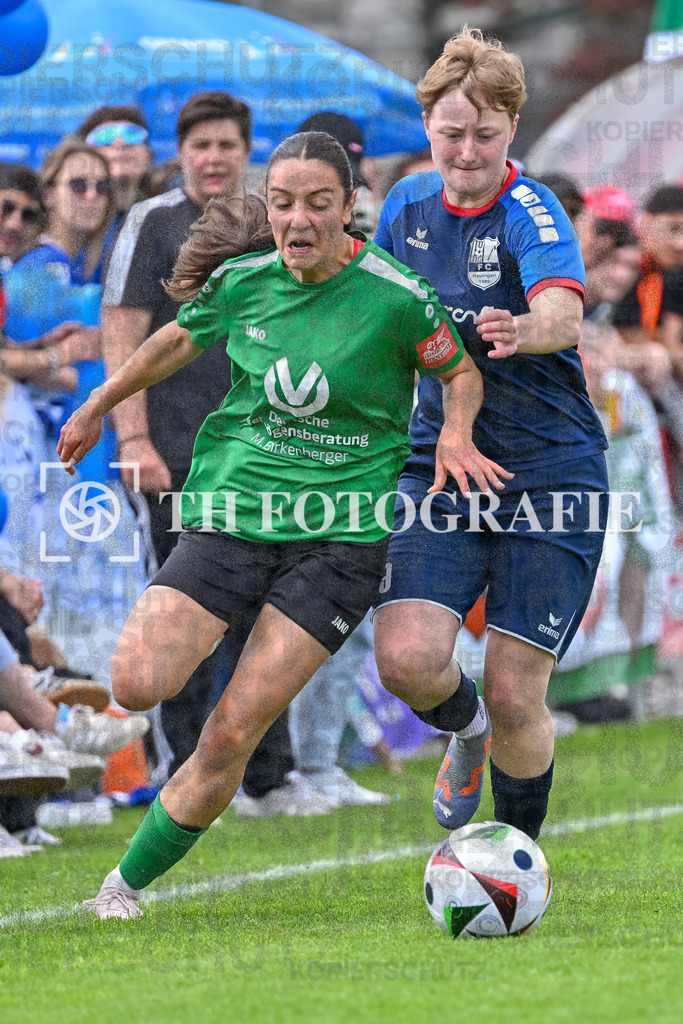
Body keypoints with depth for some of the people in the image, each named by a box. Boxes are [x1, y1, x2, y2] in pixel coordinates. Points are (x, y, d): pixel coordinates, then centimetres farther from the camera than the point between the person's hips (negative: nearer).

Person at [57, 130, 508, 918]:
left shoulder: (396, 296, -11)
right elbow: (177, 342, 21)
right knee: (137, 685, -20)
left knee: (231, 737, -9)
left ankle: (128, 882, 9)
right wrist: (96, 407, 31)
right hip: (233, 514, 3)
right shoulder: (243, 282, 0)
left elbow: (461, 373, 6)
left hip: (340, 534, -3)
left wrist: (455, 433, -15)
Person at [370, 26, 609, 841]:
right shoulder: (408, 205, 3)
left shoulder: (532, 216, -15)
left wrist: (524, 330, -58)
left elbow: (563, 315, -37)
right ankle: (465, 729, 20)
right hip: (439, 463, 4)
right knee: (406, 658, -16)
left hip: (548, 473, -4)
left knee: (514, 695, -6)